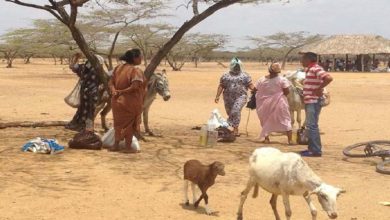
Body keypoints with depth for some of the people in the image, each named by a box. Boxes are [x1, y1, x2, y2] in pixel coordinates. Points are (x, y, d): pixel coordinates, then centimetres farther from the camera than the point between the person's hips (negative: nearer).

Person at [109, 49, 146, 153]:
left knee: (119, 122, 19)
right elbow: (134, 87, -27)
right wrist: (121, 92, -18)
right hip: (130, 101, -6)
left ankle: (116, 145, 27)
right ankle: (128, 147, 14)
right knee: (130, 123, 8)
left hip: (118, 100, 7)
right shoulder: (136, 71, -17)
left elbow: (111, 82, 3)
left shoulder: (118, 68, 6)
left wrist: (114, 91, -13)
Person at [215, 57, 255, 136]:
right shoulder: (226, 76, 11)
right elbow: (221, 86, 10)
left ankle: (235, 129, -15)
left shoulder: (245, 75, 9)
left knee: (236, 111, -19)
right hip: (228, 97, 3)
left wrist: (254, 89, -16)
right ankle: (235, 128, 21)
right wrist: (217, 96, 1)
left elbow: (250, 85, 4)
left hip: (240, 96, -3)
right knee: (230, 113, 4)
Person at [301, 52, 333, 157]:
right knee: (311, 125, 14)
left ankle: (316, 150, -7)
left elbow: (329, 78, -28)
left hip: (314, 102, -11)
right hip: (309, 101, 11)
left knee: (312, 125, -10)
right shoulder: (310, 70, 16)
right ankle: (313, 148, 21)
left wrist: (319, 89, -20)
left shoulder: (315, 69, -15)